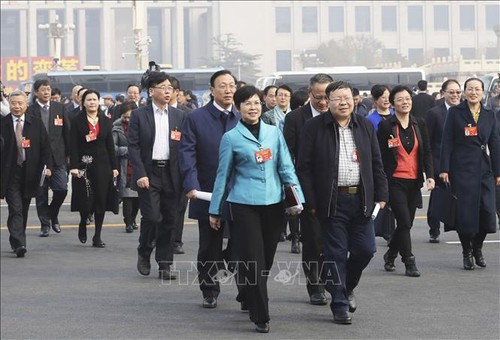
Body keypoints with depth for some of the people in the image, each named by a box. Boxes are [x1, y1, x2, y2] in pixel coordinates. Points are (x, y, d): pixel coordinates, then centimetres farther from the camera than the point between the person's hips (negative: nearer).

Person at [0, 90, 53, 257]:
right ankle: (18, 244, -15)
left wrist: (48, 166, -8)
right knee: (15, 210, -10)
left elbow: (45, 147, 5)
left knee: (23, 210, 13)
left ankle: (17, 241, 26)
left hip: (29, 173, 3)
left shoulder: (36, 124, 4)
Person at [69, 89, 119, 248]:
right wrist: (74, 166, -13)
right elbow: (73, 146, -4)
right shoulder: (77, 121, 0)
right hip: (84, 165, -3)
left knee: (101, 200, 1)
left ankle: (97, 237, 7)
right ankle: (83, 225, 25)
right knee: (85, 199, -6)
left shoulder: (105, 121, 9)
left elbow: (110, 145, 10)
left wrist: (114, 167, 5)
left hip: (102, 165, 3)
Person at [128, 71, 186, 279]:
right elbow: (133, 146, -3)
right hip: (148, 174, -3)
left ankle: (165, 265, 12)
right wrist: (140, 174, -13)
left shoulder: (179, 116, 9)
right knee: (152, 217, -10)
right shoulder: (139, 115, 1)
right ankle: (144, 253, 15)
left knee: (169, 220, 4)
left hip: (171, 174, 3)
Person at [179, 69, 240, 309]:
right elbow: (187, 153, -6)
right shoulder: (196, 118, -1)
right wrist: (191, 185, -18)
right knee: (209, 247, 9)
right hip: (208, 193, -1)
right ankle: (209, 292, 22)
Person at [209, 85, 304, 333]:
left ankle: (251, 301, 29)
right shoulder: (231, 138, 2)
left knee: (267, 258, 9)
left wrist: (297, 197, -3)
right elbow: (223, 175, 6)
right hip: (245, 204, -3)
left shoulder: (274, 133, 9)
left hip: (273, 203, 3)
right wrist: (215, 210, 8)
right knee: (253, 259, -7)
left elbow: (286, 167, 9)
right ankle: (261, 316, -6)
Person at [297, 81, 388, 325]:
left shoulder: (365, 126, 10)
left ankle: (347, 286, 31)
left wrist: (381, 194, 6)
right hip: (332, 201, -4)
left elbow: (376, 164, 13)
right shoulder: (314, 127, -3)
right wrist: (310, 202, -10)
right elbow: (304, 167, -5)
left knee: (365, 249, 4)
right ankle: (340, 305, 10)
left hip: (361, 199, 4)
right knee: (336, 254, 1)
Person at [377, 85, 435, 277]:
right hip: (395, 181, -4)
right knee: (404, 222, -10)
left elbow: (426, 152, 9)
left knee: (406, 223, 9)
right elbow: (380, 157, -4)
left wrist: (430, 175, -5)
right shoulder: (385, 126, -4)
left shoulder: (419, 124, 8)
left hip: (414, 182, 5)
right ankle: (409, 262, -1)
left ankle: (390, 255, 29)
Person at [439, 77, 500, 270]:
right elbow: (447, 142, -2)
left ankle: (478, 248, 20)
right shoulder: (455, 113, 1)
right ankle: (467, 252, 12)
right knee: (465, 211, -3)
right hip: (462, 169, -3)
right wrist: (444, 169, -8)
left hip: (484, 169, 3)